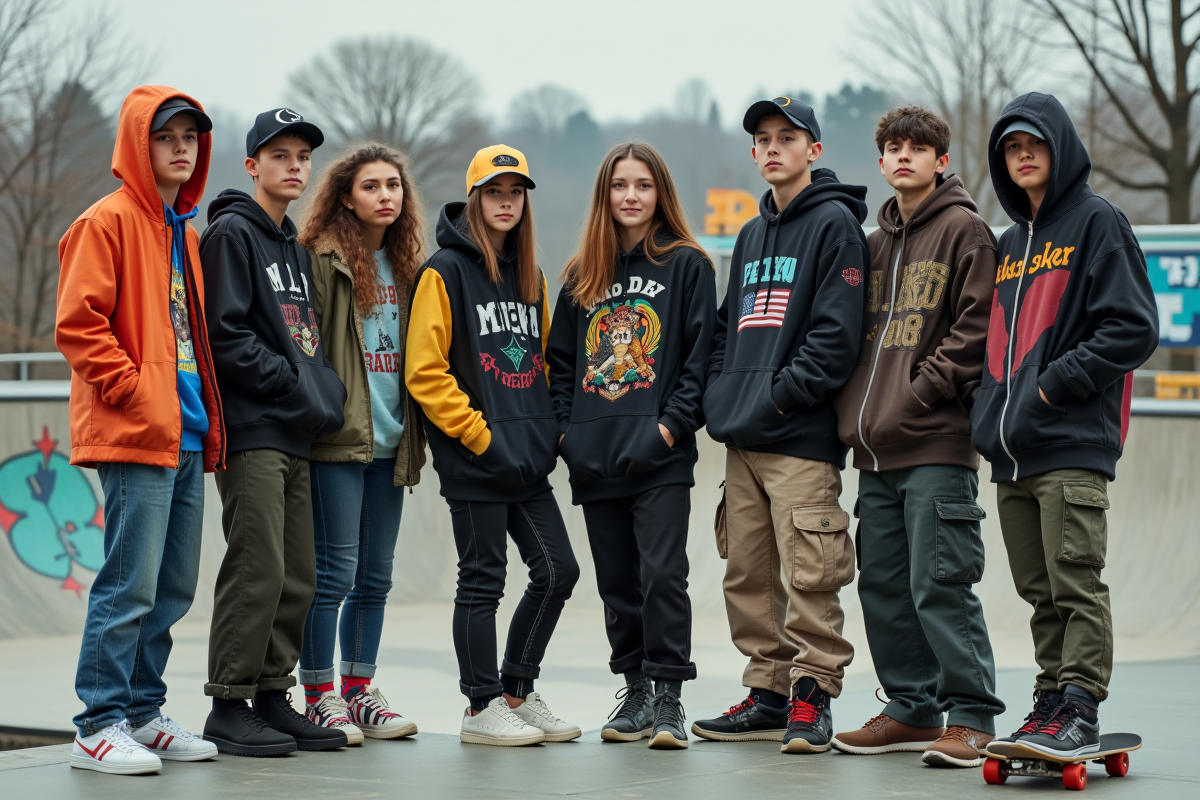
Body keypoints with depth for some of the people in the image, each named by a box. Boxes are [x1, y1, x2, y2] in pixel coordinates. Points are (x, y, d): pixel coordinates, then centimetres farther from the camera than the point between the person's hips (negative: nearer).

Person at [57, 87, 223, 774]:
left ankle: (142, 713, 19)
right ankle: (100, 725, -3)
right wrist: (136, 395, -15)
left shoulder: (185, 234, 20)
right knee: (130, 586, -9)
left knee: (173, 589, 11)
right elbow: (78, 325, -13)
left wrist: (208, 420, 15)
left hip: (187, 437, 8)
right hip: (135, 438, -8)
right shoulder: (109, 221, -5)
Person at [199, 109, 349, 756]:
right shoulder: (231, 233, -4)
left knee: (296, 577, 7)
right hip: (251, 430, -8)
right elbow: (226, 336, -13)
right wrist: (295, 385, -14)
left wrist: (324, 389, 7)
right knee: (258, 569, -11)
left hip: (296, 435, 9)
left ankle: (273, 698, 14)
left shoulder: (296, 248, 22)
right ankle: (229, 707, -5)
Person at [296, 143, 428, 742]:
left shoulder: (406, 265, 15)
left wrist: (416, 433, 14)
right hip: (337, 440, -7)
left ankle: (358, 691, 18)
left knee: (375, 577, 10)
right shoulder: (323, 259, -7)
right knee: (335, 572, -6)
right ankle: (319, 697, 2)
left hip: (388, 441, 7)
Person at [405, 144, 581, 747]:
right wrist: (479, 434, -13)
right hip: (474, 461, -7)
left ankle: (518, 691, 19)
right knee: (483, 581, -1)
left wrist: (552, 429, 9)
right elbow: (424, 371, -11)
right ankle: (483, 708, 9)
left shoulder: (529, 275, 16)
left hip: (529, 461, 7)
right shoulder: (446, 271, -6)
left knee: (558, 570, 5)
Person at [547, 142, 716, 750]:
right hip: (594, 460, 5)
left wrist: (673, 423, -11)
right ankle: (636, 692, 17)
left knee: (662, 575, -10)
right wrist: (566, 426, 4)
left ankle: (668, 698, -3)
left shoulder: (686, 266, 3)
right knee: (617, 582, 8)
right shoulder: (582, 275, 16)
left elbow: (701, 354, -2)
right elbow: (560, 359, 17)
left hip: (659, 456, -5)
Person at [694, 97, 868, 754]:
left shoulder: (834, 224, -3)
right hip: (742, 440, 8)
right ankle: (769, 694, 16)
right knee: (748, 575, 8)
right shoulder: (751, 236, 22)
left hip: (803, 436, -8)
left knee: (807, 576, -9)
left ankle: (810, 698, -3)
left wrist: (779, 395, -15)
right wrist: (720, 395, 9)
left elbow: (838, 332, -12)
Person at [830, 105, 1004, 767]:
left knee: (939, 585, -10)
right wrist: (855, 408, 9)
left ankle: (971, 714, -3)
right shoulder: (876, 241, 20)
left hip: (938, 443, -8)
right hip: (877, 447, 8)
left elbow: (974, 327, -10)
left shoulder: (964, 229, -2)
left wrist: (921, 390, -15)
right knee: (883, 585, 9)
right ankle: (913, 708, 18)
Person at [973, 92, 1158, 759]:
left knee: (1076, 582, -10)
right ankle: (1052, 702, 14)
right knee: (1040, 590, 9)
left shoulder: (1096, 221, -1)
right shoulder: (1009, 243, 22)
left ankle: (1079, 710, -9)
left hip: (1073, 443, -7)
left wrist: (1058, 383, -13)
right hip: (1012, 448, 7)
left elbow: (1133, 327, -9)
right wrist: (992, 409, 12)